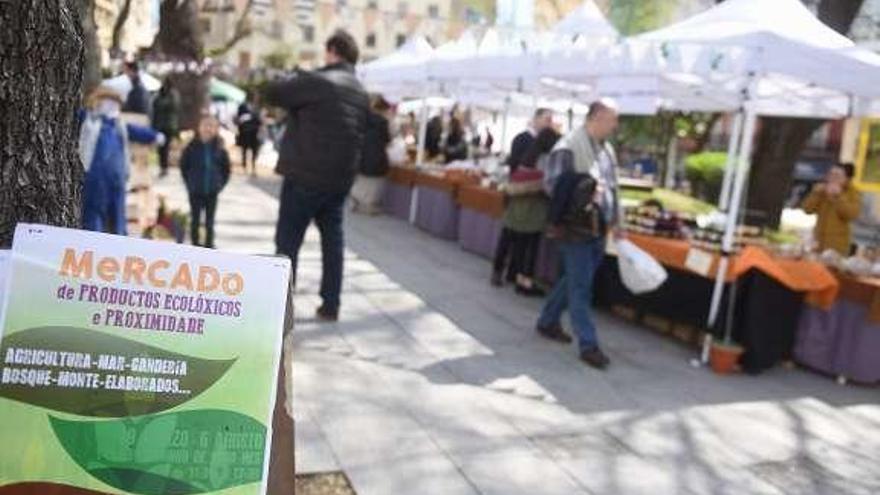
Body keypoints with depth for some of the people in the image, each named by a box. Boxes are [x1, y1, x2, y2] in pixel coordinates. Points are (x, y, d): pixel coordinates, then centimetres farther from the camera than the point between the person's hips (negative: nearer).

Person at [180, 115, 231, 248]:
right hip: (195, 192, -1)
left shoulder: (219, 149, -5)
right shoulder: (192, 147, -7)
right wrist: (189, 183, 2)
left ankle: (209, 245, 20)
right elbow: (183, 166, 4)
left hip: (212, 192, 1)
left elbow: (226, 169, 6)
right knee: (195, 220, 10)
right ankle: (195, 244, 20)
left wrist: (220, 184, 1)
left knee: (210, 222, 10)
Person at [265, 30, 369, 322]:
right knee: (332, 239, 12)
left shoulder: (317, 81, -12)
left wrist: (295, 80, 11)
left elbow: (273, 94, -6)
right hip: (341, 178, 7)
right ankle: (331, 305, 14)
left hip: (307, 174, -6)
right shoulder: (361, 93, 12)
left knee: (287, 241, 2)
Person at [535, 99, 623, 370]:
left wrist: (615, 221, 20)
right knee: (581, 286, -4)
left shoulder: (607, 149, 14)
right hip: (576, 229, -8)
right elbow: (552, 182, -16)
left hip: (598, 229, 9)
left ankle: (548, 322, 33)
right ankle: (588, 345, 0)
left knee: (573, 280, 17)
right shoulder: (568, 146, -13)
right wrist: (582, 190, -25)